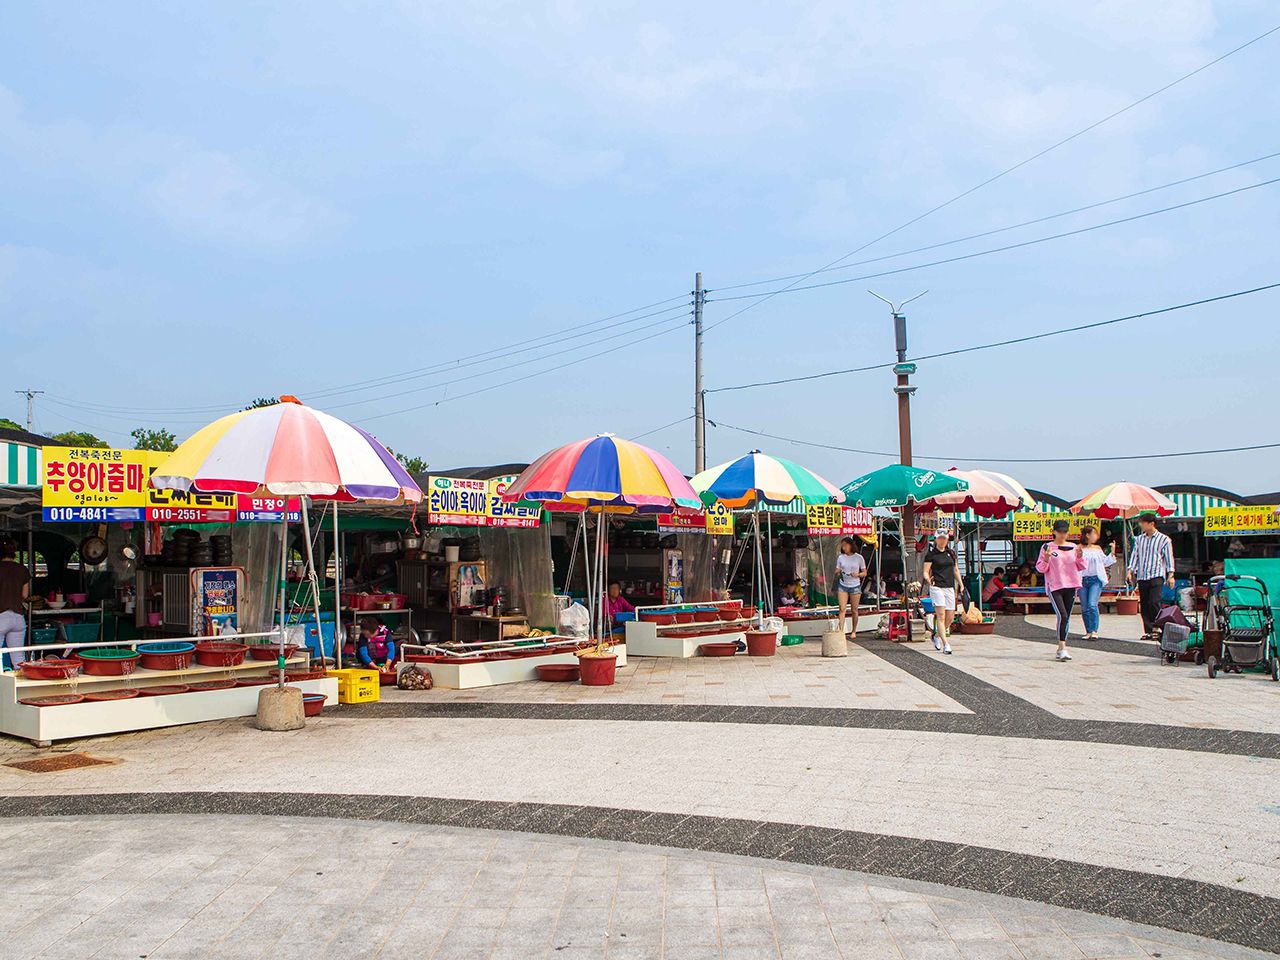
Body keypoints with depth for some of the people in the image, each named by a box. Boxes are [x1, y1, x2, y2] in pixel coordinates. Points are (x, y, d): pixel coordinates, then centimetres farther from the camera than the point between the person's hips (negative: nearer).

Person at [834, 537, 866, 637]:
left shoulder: (858, 557, -2)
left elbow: (864, 572, 2)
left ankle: (854, 631, 16)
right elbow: (836, 572, 9)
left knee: (854, 610, 5)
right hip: (843, 586, 2)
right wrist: (837, 572, -15)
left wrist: (857, 575, -18)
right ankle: (841, 631, -15)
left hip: (855, 587, -2)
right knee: (842, 608, -10)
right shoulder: (840, 557, 5)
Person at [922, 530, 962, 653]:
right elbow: (926, 572, -4)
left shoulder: (951, 553, 14)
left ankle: (937, 636, 29)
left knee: (950, 617, 6)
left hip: (950, 588, 5)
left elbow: (956, 570, 23)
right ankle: (946, 644, -15)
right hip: (936, 587, -5)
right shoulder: (931, 555, -1)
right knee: (941, 615, -12)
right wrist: (928, 579, -25)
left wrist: (961, 585, 18)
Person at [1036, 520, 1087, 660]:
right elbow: (1041, 568, 0)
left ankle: (1061, 649, 16)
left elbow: (1081, 567, 14)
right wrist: (1046, 557, -17)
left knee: (1067, 618, 7)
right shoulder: (1047, 547, 2)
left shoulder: (1073, 547, 11)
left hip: (1071, 586, 4)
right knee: (1062, 616, -17)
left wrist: (1080, 556, -4)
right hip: (1054, 586, -4)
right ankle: (1062, 648, -14)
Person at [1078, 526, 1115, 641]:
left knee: (1092, 605, -16)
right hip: (1082, 580, 0)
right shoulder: (1079, 548, 2)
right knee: (1084, 608, 4)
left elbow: (1105, 562, 21)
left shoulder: (1098, 548, 12)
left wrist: (1112, 553, 10)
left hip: (1095, 580, 1)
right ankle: (1088, 631, 16)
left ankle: (1094, 631, -13)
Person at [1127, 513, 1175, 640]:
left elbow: (1169, 557, 1)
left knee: (1154, 602, -18)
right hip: (1141, 576, 5)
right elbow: (1134, 554, 14)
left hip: (1156, 576, -5)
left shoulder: (1164, 539, 2)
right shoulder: (1139, 539, 15)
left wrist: (1170, 575, -5)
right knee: (1144, 605, 4)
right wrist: (1130, 570, 2)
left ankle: (1157, 629, -9)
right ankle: (1148, 631, 9)